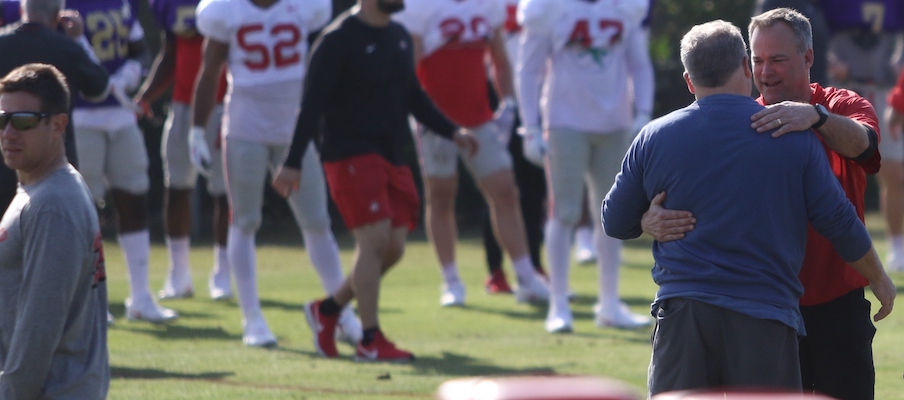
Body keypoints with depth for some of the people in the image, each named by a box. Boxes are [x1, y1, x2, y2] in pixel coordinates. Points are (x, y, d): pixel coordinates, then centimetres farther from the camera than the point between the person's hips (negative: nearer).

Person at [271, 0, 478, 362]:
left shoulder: (399, 37, 13)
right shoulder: (339, 40, -12)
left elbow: (412, 96, 25)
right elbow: (312, 103, -13)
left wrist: (451, 132, 17)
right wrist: (293, 162, -16)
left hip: (391, 156, 8)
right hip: (352, 155, -8)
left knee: (393, 248, 5)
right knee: (375, 239, -14)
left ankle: (326, 310, 24)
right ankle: (370, 341, -8)